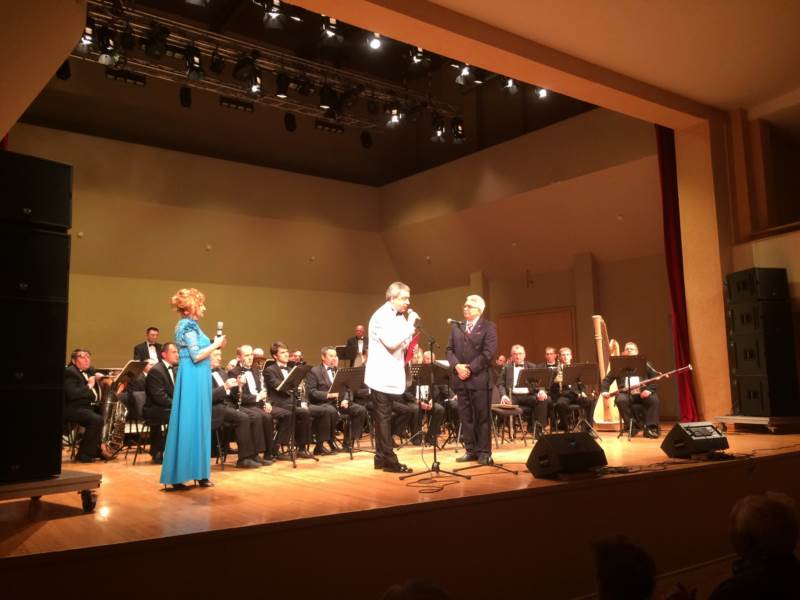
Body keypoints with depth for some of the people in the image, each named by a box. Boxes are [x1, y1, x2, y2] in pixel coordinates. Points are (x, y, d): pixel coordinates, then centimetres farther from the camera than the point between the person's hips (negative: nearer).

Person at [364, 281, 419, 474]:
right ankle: (389, 460, 0)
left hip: (392, 376, 9)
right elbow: (391, 342, -24)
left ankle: (381, 458, 21)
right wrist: (410, 325, -19)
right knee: (384, 418, -4)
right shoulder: (381, 316, -14)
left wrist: (409, 327, 0)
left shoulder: (399, 316, 13)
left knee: (384, 418, 14)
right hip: (382, 376, -9)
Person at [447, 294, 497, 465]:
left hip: (480, 378, -5)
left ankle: (484, 452, 7)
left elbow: (489, 352, -11)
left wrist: (470, 368, -15)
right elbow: (450, 350, 10)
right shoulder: (456, 327, 15)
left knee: (482, 417, 0)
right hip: (460, 378, 5)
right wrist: (457, 365, -9)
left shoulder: (488, 327, -1)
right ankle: (471, 450, 15)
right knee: (465, 417, 7)